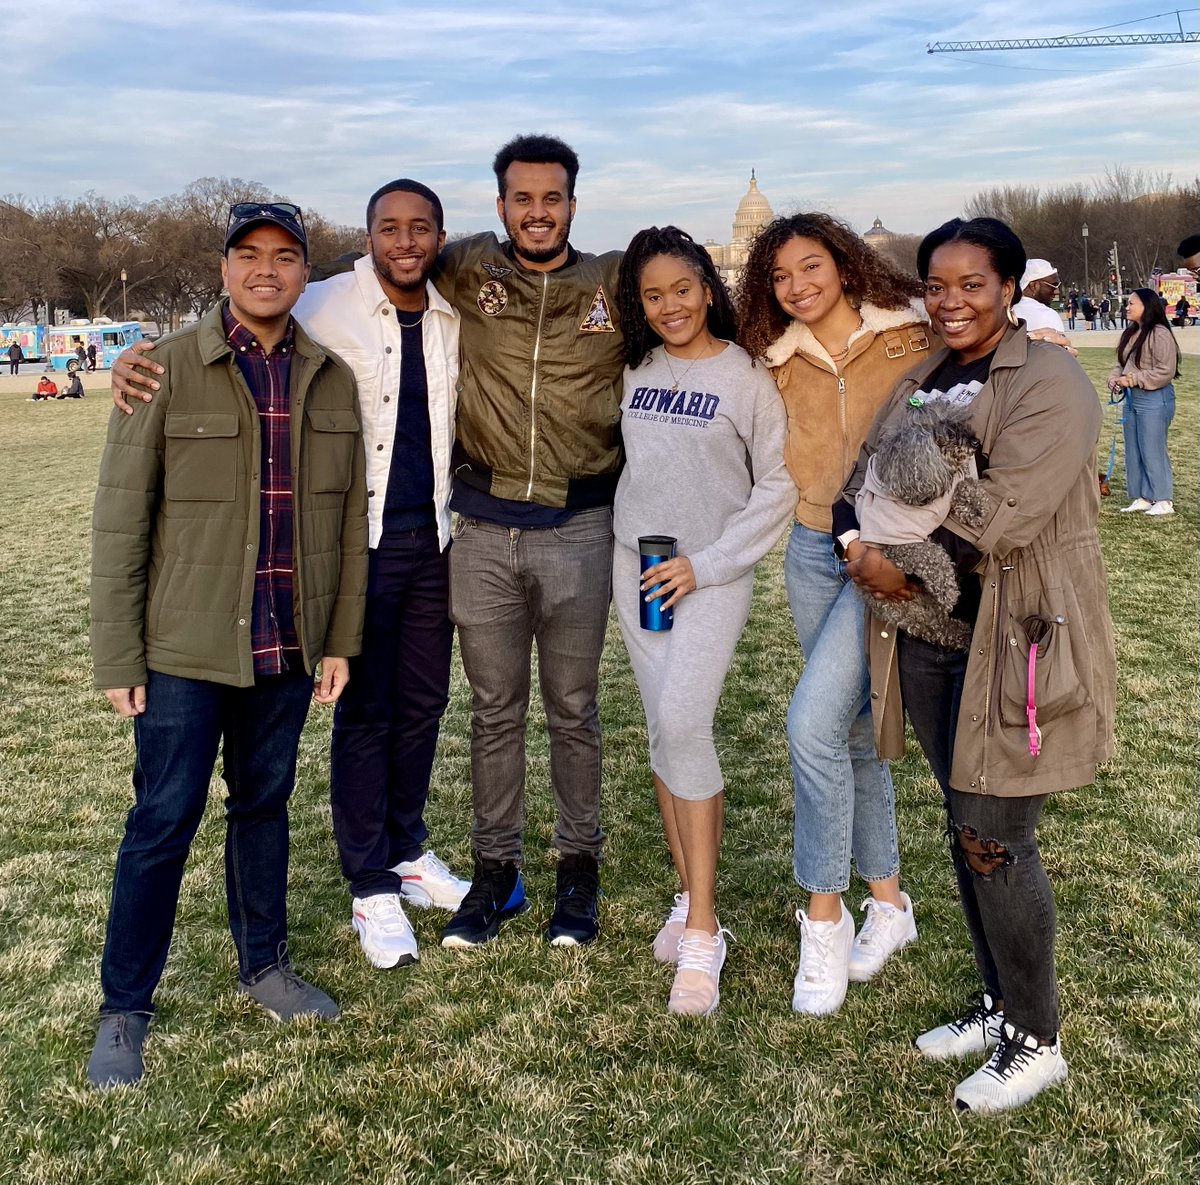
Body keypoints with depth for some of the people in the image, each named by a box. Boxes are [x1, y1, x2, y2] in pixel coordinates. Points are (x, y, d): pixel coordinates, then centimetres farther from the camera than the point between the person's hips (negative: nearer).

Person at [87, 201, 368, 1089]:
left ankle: (265, 964, 35)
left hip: (289, 649, 4)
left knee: (265, 802, 17)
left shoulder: (332, 380, 4)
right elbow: (121, 519, -8)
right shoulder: (168, 370, -8)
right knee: (164, 822, 3)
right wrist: (118, 655, -9)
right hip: (184, 648, -3)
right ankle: (125, 1009, 19)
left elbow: (351, 516, 8)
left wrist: (341, 637, 6)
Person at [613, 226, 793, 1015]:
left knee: (683, 725, -17)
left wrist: (706, 564, -12)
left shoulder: (747, 376, -6)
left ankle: (703, 934, -10)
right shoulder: (633, 372, 7)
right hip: (637, 567, 5)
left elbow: (778, 485, -7)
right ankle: (692, 899, 19)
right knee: (665, 731, 7)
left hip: (713, 574, -5)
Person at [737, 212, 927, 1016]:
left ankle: (824, 916, -2)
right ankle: (887, 900, 29)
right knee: (855, 732, 13)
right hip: (816, 552, 5)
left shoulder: (910, 339, -4)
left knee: (814, 722, -17)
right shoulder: (784, 363, 9)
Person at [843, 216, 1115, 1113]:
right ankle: (1001, 1005, 34)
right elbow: (860, 486, 7)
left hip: (1018, 643, -7)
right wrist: (867, 550, -15)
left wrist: (904, 563, -13)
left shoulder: (1050, 383, -11)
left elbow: (1001, 513, -22)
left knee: (994, 840, -2)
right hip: (928, 638, 7)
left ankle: (1036, 1041, 18)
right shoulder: (917, 385, 13)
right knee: (968, 829, 16)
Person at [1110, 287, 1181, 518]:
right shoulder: (1130, 333, 11)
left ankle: (1164, 500, 5)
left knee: (1152, 451, -4)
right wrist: (1114, 380, -5)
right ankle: (1142, 498, 21)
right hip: (1132, 398, 9)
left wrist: (1132, 379, -20)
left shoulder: (1160, 334, -16)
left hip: (1154, 399, -9)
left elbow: (1165, 371, -21)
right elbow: (1121, 364, 16)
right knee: (1133, 451, 12)